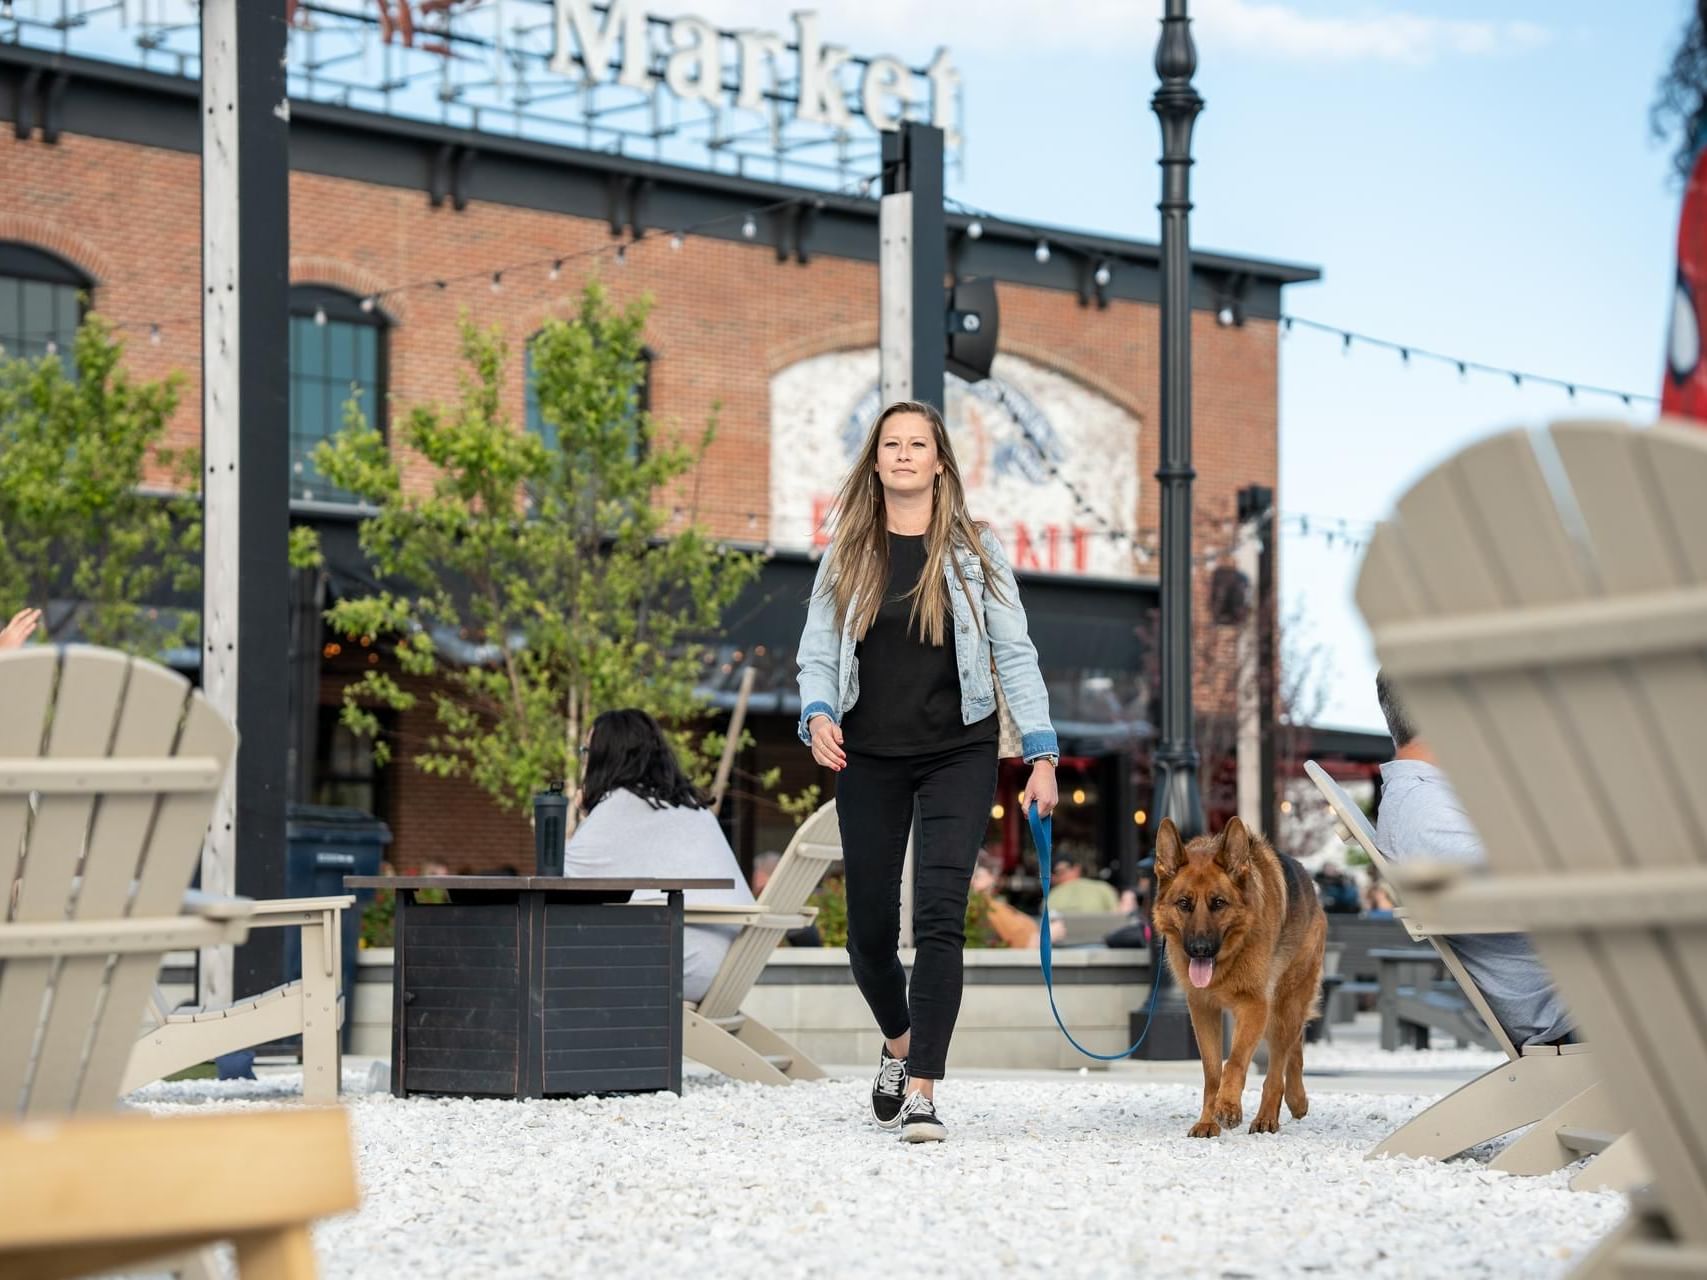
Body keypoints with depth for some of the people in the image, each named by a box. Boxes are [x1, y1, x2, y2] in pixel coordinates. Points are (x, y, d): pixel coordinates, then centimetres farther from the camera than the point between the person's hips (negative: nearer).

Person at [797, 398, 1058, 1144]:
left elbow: (1014, 654, 1)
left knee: (939, 916, -15)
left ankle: (922, 1092, -16)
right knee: (870, 927, 5)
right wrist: (818, 716, -17)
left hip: (959, 753, -2)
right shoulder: (846, 555, 7)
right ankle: (898, 1044, 36)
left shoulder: (975, 552, 2)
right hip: (870, 758, 2)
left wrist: (1041, 755, -7)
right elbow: (817, 651, 5)